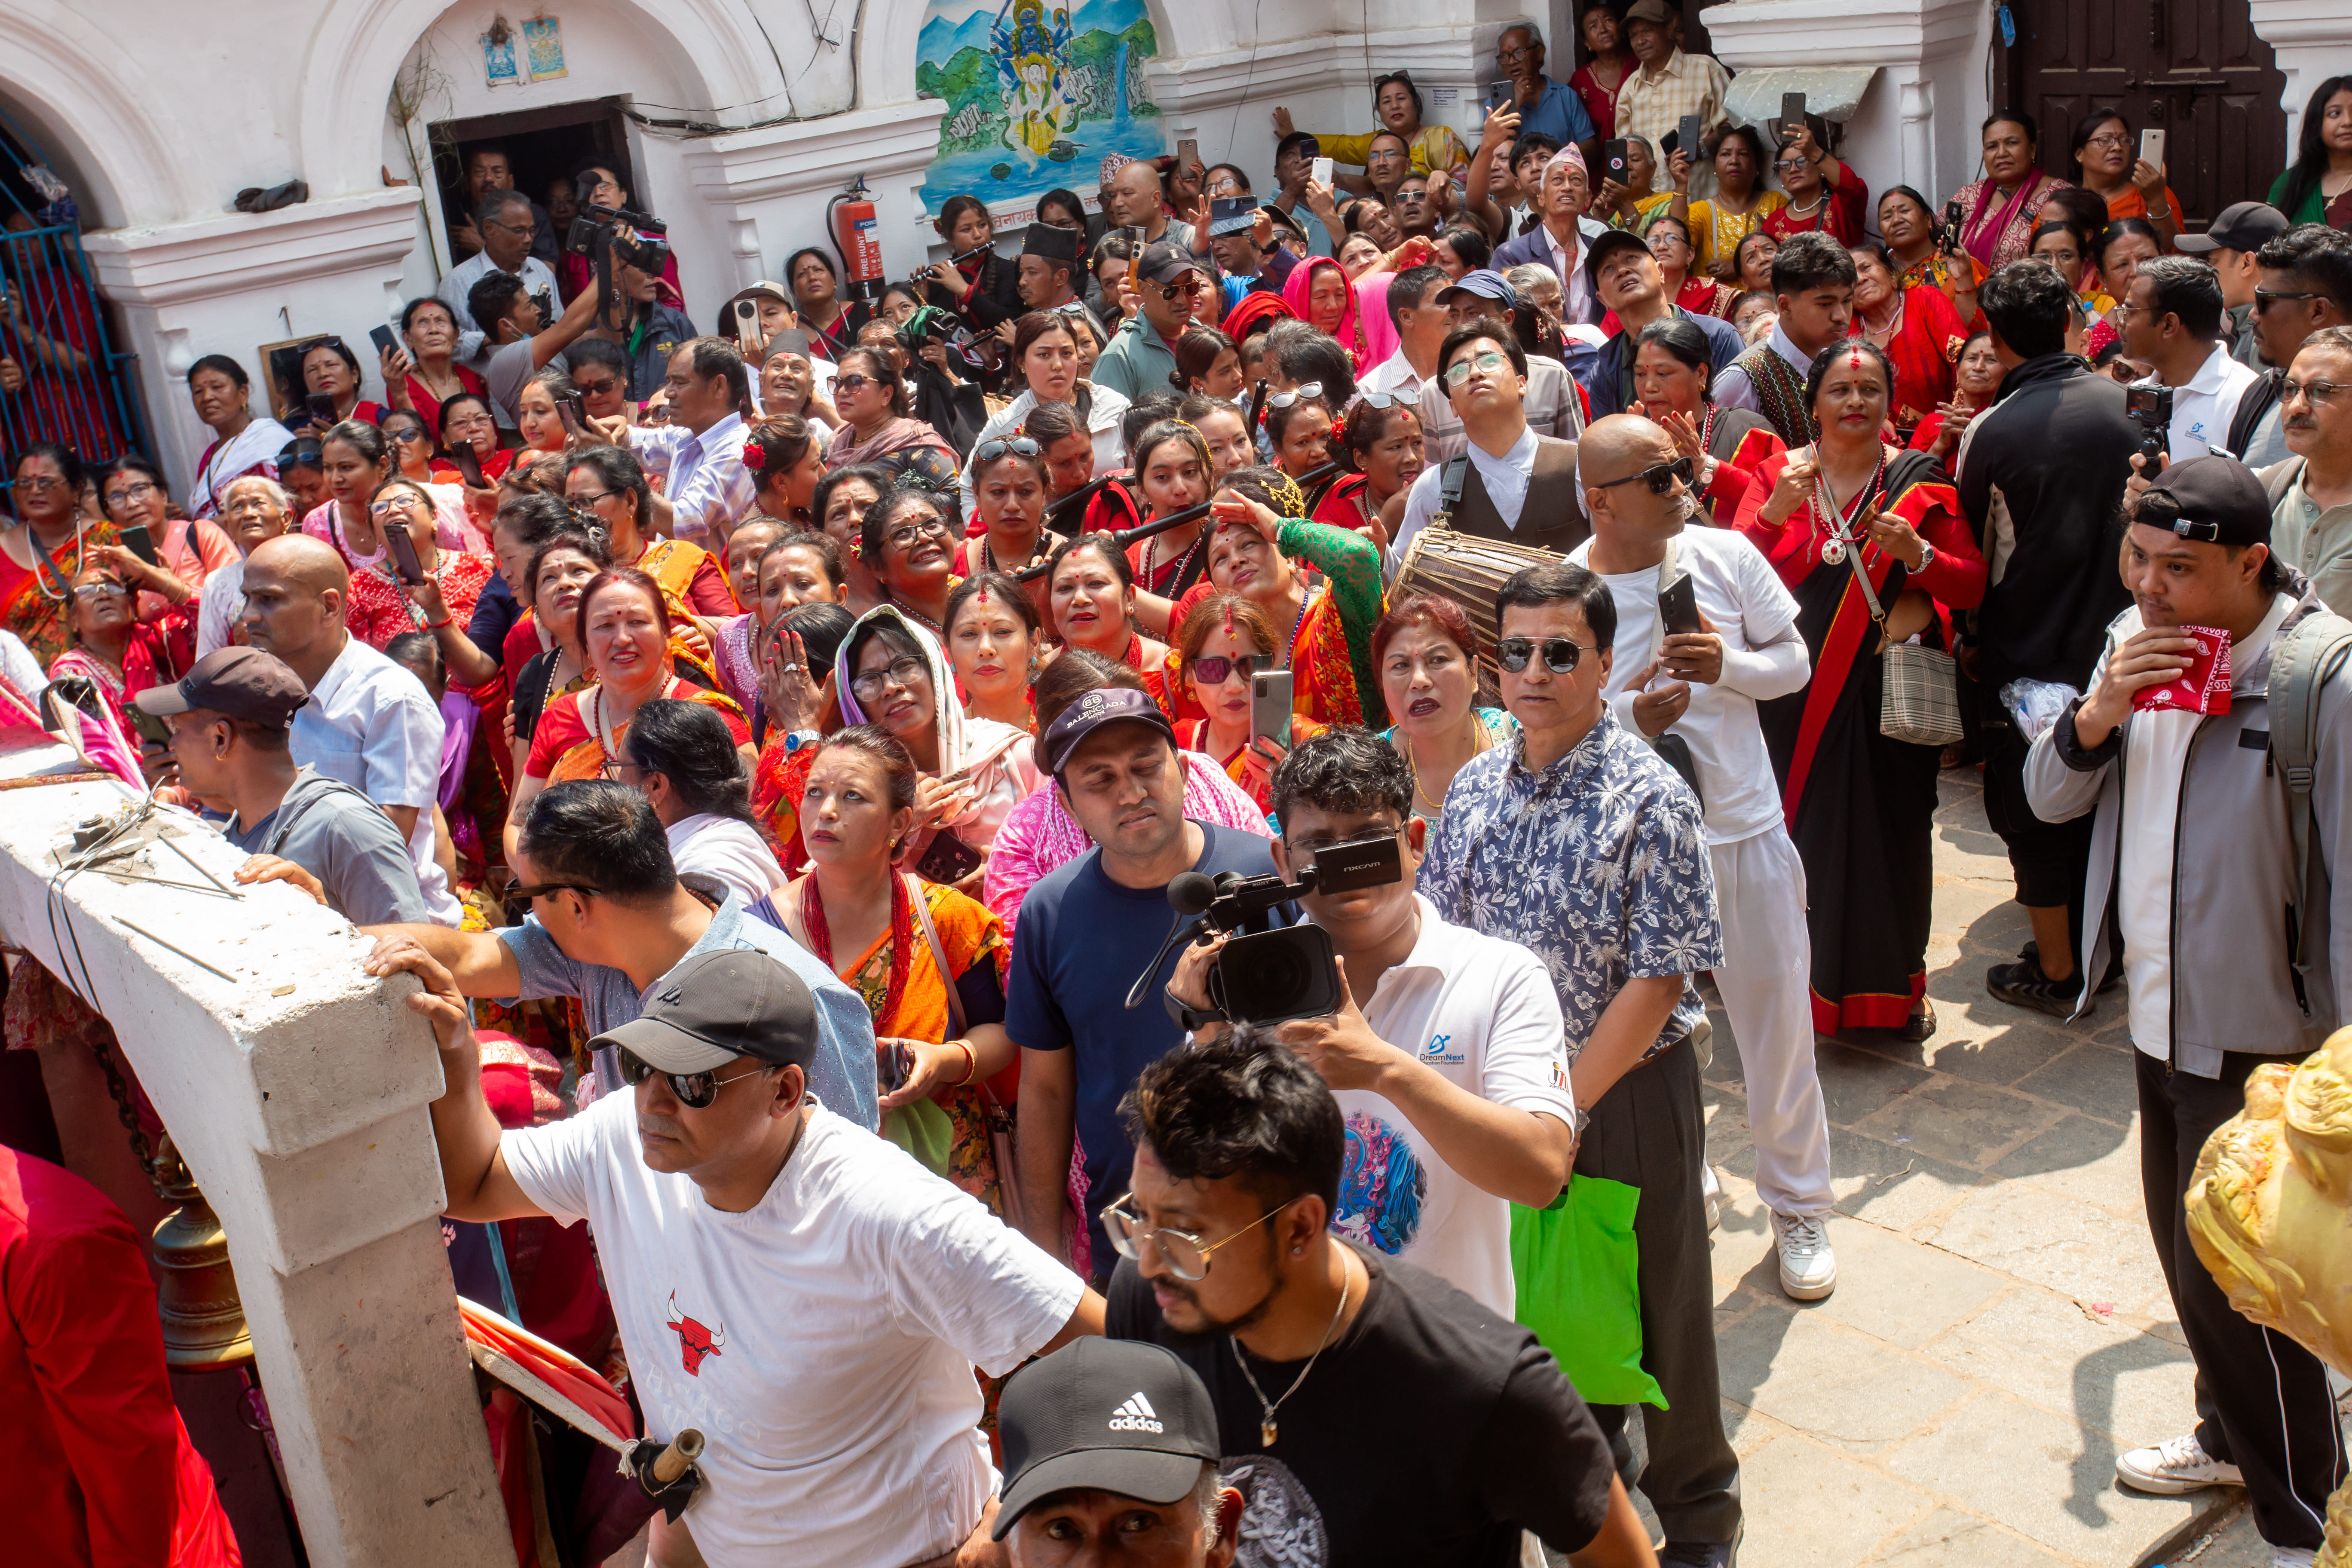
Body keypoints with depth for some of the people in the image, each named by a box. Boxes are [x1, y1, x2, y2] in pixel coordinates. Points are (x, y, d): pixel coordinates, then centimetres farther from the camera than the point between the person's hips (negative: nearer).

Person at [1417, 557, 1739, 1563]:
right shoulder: (1476, 789, -1)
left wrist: (1570, 1100, -18)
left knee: (1657, 1296, 10)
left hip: (1629, 1086, -4)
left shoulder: (1650, 800, -17)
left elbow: (1659, 978, -18)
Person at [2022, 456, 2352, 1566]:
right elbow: (2048, 797, 5)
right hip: (2158, 1009, 7)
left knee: (2234, 1276, 2)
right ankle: (2231, 1435, 43)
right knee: (2182, 1242, 21)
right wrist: (2099, 711, -15)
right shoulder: (2136, 641, 2)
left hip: (2258, 1032, -7)